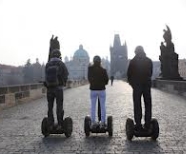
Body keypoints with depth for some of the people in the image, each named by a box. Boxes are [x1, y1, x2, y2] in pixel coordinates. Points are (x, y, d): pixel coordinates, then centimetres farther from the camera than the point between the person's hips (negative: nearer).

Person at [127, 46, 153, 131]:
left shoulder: (133, 61, -3)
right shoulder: (149, 61, 7)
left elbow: (129, 74, 0)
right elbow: (151, 73, 10)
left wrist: (131, 83, 14)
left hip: (137, 85, -3)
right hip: (147, 85, 3)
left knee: (137, 105, 0)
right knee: (148, 105, 8)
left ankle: (138, 125, -1)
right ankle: (147, 125, 9)